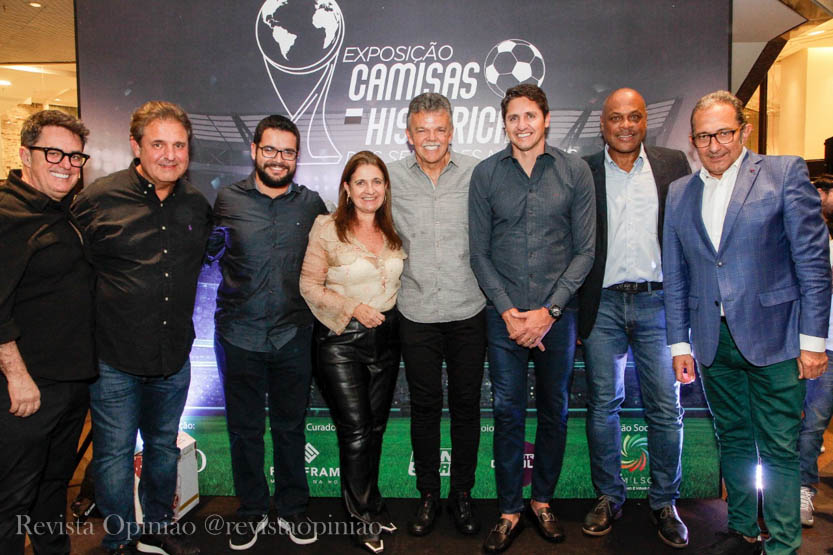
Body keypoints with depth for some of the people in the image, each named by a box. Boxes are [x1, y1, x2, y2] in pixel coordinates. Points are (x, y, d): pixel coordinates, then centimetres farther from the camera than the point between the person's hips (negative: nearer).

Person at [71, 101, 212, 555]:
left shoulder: (197, 205, 2)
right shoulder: (97, 199, -11)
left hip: (175, 358, 4)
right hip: (115, 359, -4)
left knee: (164, 445, 20)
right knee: (114, 453, 10)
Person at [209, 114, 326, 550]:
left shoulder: (311, 203, 3)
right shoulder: (228, 200, 0)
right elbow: (212, 251, 12)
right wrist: (244, 273, -4)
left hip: (294, 335, 1)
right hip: (240, 334, 0)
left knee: (290, 426, 14)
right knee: (245, 428, 12)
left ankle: (292, 510, 32)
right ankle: (251, 512, 31)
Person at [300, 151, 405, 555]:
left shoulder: (393, 231, 7)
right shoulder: (327, 228, -8)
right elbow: (309, 285, -8)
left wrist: (388, 312, 4)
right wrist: (353, 308, -16)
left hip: (385, 336, 5)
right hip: (342, 340, -4)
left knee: (376, 427, 14)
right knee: (355, 432, 0)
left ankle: (368, 502, 34)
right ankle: (364, 514, 21)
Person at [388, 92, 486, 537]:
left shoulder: (476, 174, -2)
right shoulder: (392, 179, 0)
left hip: (469, 311, 0)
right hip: (416, 313, 0)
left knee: (466, 405, 11)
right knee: (425, 406, 11)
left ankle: (461, 493, 29)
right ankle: (427, 495, 28)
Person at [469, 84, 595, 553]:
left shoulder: (575, 171, 1)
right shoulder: (486, 174, 2)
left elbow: (585, 251, 0)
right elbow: (479, 253, 2)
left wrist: (549, 310, -9)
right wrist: (509, 311, -7)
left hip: (557, 314, 0)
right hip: (504, 315, 0)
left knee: (554, 411, 11)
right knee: (508, 412, 5)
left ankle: (543, 500, 30)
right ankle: (510, 511, 20)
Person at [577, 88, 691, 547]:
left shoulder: (673, 165, 6)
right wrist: (571, 308, -1)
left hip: (657, 302, 1)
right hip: (602, 305, 0)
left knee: (666, 408, 5)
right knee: (602, 405, 8)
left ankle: (664, 502, 23)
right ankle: (608, 497, 25)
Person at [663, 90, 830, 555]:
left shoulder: (785, 173, -2)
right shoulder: (679, 193, 10)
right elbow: (675, 277, 11)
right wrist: (680, 344, 8)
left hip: (773, 339, -4)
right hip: (714, 342, 4)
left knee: (779, 448, 3)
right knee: (733, 441, 15)